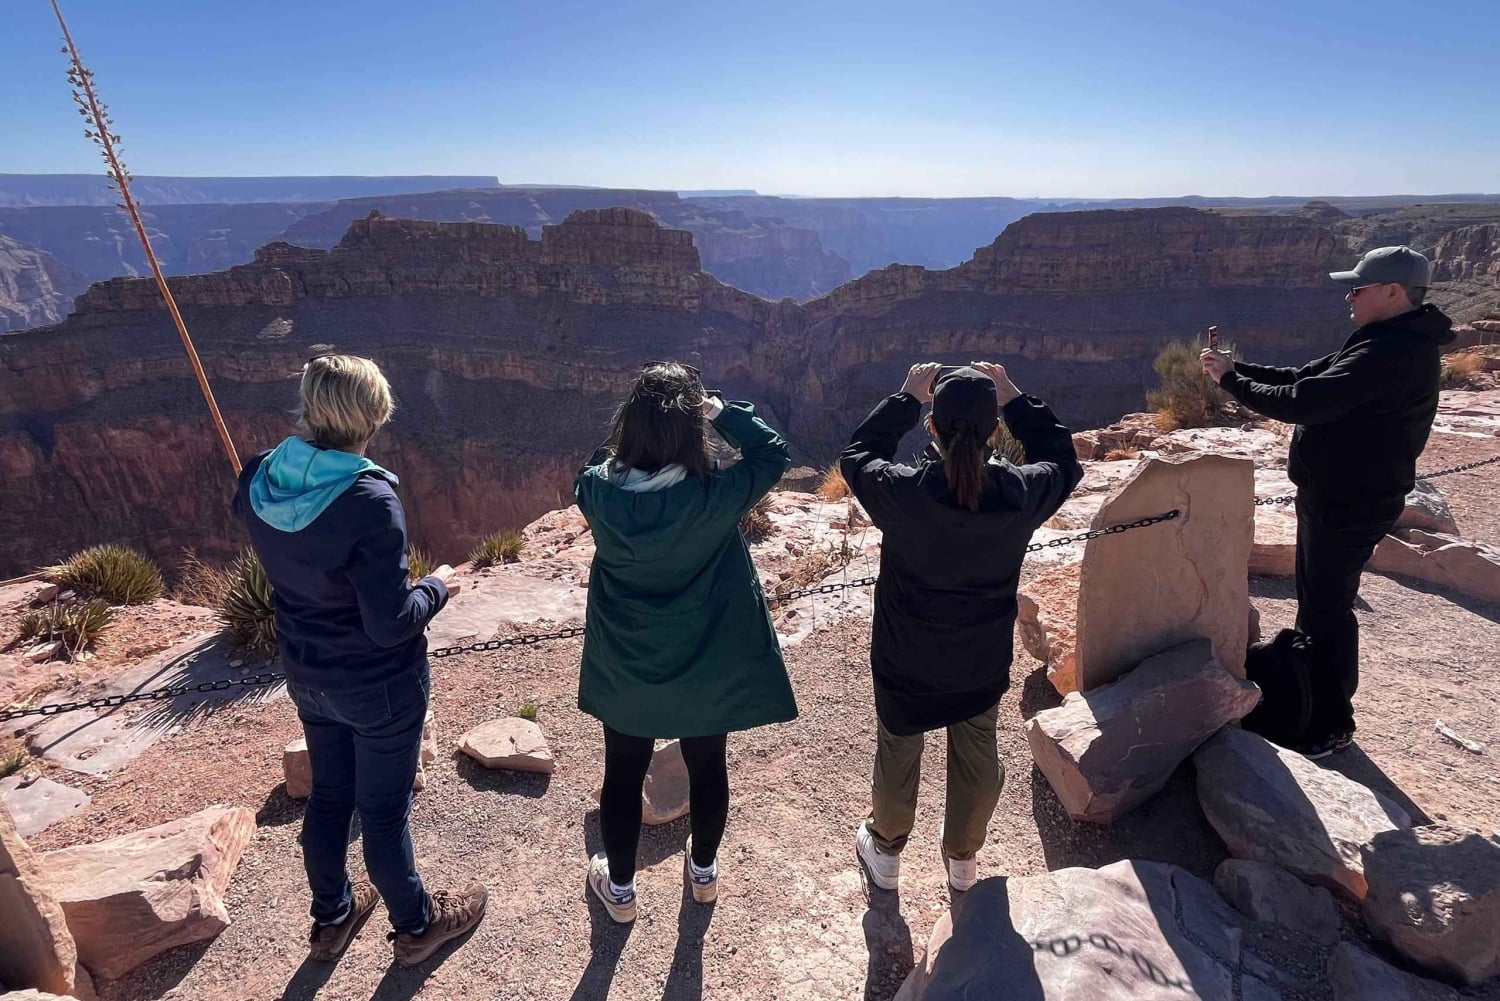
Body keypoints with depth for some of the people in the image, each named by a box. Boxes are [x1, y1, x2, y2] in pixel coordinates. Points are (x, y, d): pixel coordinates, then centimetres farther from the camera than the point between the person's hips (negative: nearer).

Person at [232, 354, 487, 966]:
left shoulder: (259, 478, -11)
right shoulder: (370, 501, -32)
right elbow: (391, 624, -28)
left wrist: (310, 439, 10)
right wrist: (437, 587, -9)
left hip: (307, 675, 6)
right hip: (379, 686, -6)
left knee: (328, 796, 26)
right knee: (384, 811, 14)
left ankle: (331, 918, 49)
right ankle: (417, 925, 40)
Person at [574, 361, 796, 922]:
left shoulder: (599, 492, -21)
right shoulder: (716, 496, -26)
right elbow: (774, 451, -8)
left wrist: (642, 421, -5)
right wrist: (721, 411, -11)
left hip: (624, 669, 1)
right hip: (707, 667, -1)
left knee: (623, 776, 22)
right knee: (707, 767, 24)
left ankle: (620, 889, 43)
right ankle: (704, 871, 47)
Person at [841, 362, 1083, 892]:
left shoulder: (901, 492, -27)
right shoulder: (1020, 494, -22)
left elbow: (858, 453, -5)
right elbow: (1061, 460, 2)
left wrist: (907, 397, -1)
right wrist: (1013, 398, -1)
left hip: (905, 663, -1)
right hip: (983, 665, 2)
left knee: (897, 756, 22)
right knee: (977, 757, 25)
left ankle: (885, 852, 47)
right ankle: (963, 859, 48)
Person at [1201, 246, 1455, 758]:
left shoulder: (1393, 353, -24)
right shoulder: (1392, 342, 11)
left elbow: (1302, 403, -30)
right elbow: (1304, 377, 12)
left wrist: (1230, 379, -18)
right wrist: (1236, 367, 1)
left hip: (1351, 504, -11)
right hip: (1333, 494, 11)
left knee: (1328, 608, -1)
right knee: (1315, 598, 21)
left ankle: (1331, 724, 13)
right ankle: (1308, 696, 38)